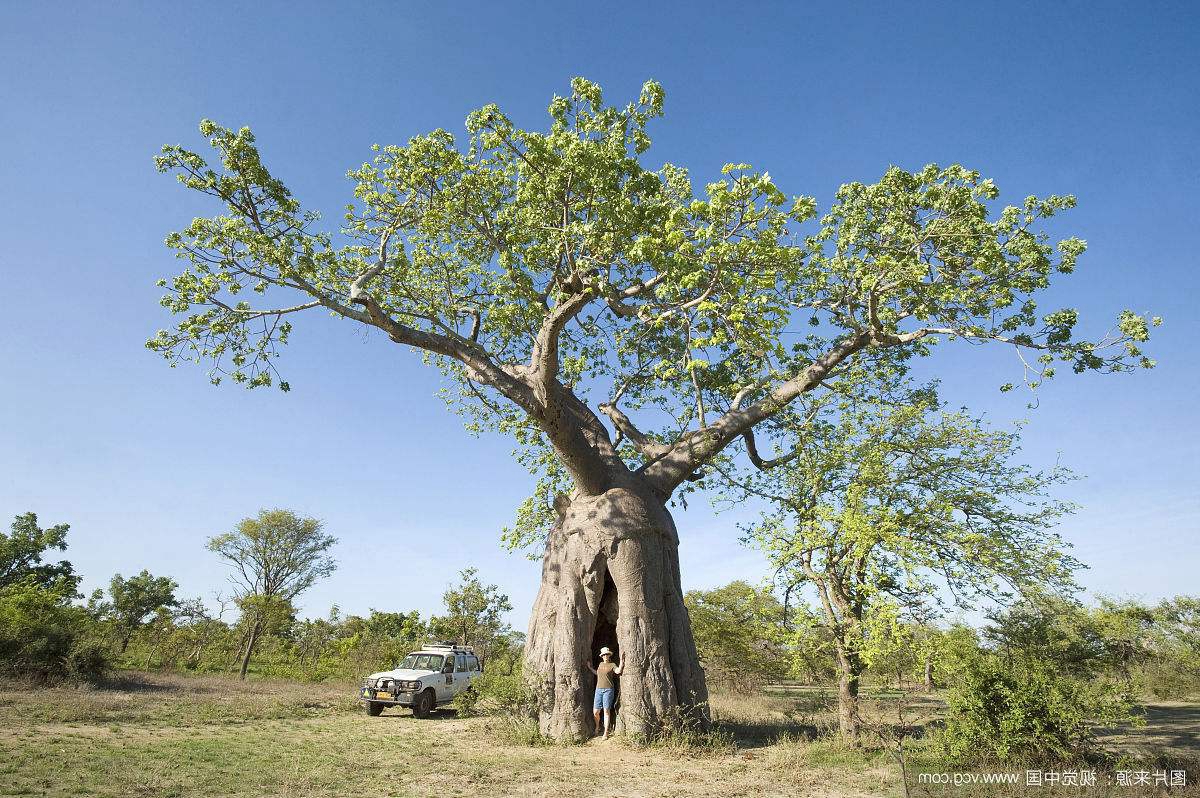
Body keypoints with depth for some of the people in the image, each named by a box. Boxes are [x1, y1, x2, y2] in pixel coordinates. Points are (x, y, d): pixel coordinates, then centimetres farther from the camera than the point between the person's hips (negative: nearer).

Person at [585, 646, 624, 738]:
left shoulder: (612, 665, 0)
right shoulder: (600, 664, 15)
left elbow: (618, 671, -19)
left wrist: (621, 661, -26)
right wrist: (590, 667, 27)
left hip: (608, 690, -4)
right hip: (599, 689, 4)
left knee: (606, 711, -5)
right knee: (595, 712, 3)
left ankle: (606, 733, 5)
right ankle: (597, 727, 31)